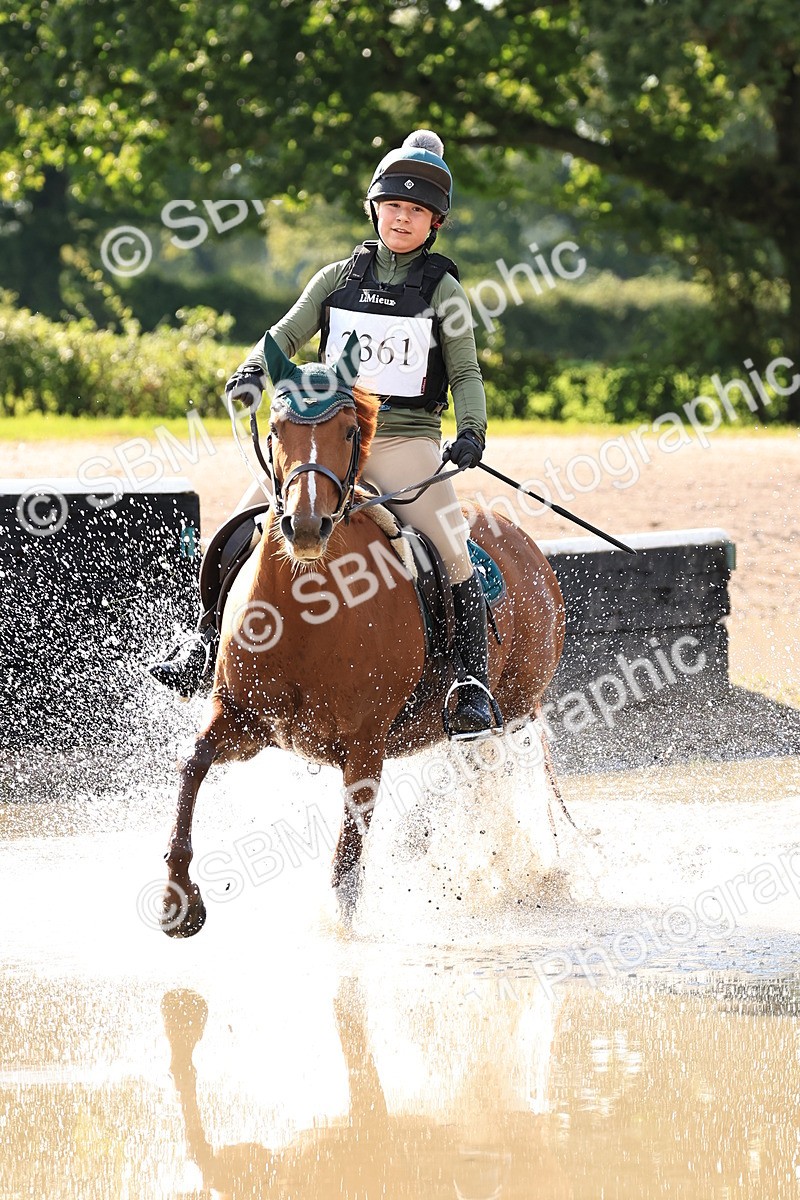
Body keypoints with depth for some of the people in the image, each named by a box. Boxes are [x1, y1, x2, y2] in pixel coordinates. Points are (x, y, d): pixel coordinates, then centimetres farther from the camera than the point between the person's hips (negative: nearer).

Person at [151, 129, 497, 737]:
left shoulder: (444, 290, 4)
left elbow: (466, 374, 2)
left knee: (453, 555, -19)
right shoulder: (338, 279, 11)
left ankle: (474, 683, -11)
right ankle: (210, 640, 6)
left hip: (408, 440, -3)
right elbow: (289, 333, 8)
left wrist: (471, 431, -16)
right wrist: (255, 370, -13)